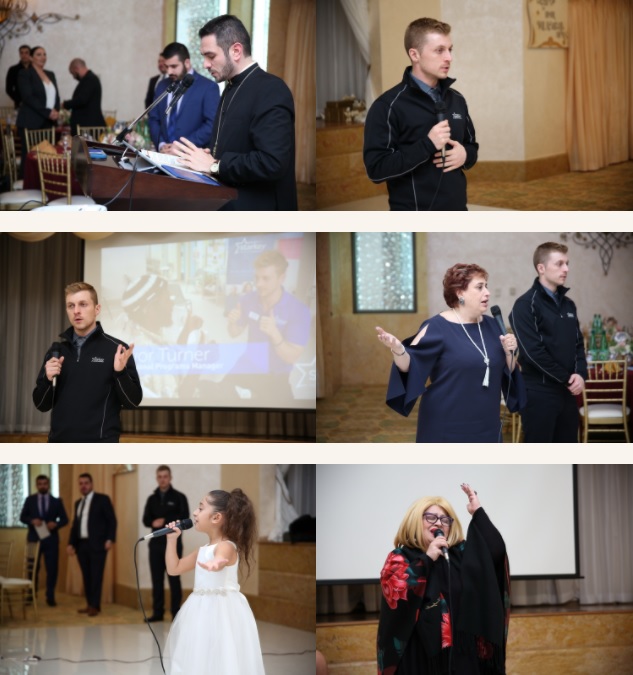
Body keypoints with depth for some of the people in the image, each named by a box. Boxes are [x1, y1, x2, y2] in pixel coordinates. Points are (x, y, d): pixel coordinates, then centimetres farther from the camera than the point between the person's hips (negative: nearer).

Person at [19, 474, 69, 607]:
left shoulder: (57, 501, 7)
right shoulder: (30, 500, 7)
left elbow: (65, 519, 4)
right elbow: (22, 517, 3)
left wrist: (56, 524, -17)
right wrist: (32, 521, -17)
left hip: (51, 539, 0)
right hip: (34, 538, 0)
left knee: (52, 569, 0)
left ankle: (50, 597, 8)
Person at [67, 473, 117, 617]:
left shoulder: (102, 499, 0)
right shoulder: (78, 503, 18)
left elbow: (112, 520, -4)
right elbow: (75, 524, 18)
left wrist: (110, 539, -14)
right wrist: (71, 543, 9)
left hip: (97, 544, -6)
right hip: (81, 544, 6)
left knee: (96, 575, -7)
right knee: (86, 576, 7)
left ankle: (95, 606, -5)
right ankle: (90, 604, 12)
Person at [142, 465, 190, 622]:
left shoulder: (179, 497, 0)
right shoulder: (152, 499, 14)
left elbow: (184, 519, -8)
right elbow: (146, 520, 8)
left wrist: (165, 522, -14)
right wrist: (154, 523, -13)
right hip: (156, 543, 4)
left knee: (174, 579, -3)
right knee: (157, 579, 5)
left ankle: (176, 613, 0)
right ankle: (158, 612, 10)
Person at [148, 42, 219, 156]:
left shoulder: (208, 87, -2)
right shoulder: (162, 86, 15)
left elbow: (212, 125, -10)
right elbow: (154, 119, 17)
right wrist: (161, 144, -1)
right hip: (164, 154, 4)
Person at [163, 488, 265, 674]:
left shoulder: (226, 546, -15)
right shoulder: (203, 550, 13)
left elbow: (220, 559, -41)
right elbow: (174, 568, 21)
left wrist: (216, 564, -65)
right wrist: (172, 539, 12)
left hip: (222, 612, -9)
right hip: (203, 613, 9)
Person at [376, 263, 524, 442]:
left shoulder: (490, 325, 9)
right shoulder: (438, 327, -9)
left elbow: (507, 371, 14)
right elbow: (409, 365, -15)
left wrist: (509, 352, -6)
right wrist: (397, 349, -35)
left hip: (485, 427, 6)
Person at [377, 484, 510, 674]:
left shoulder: (461, 554, 13)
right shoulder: (399, 558, 2)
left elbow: (495, 549, -1)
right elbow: (394, 596, -16)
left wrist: (478, 513, 0)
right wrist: (426, 559, -14)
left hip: (460, 652, 4)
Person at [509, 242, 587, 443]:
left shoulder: (568, 304, 14)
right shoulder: (526, 305, -9)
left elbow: (578, 344, 15)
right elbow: (533, 352, -17)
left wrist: (580, 374, -5)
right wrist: (567, 378, -12)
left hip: (567, 392, 7)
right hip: (539, 392, -7)